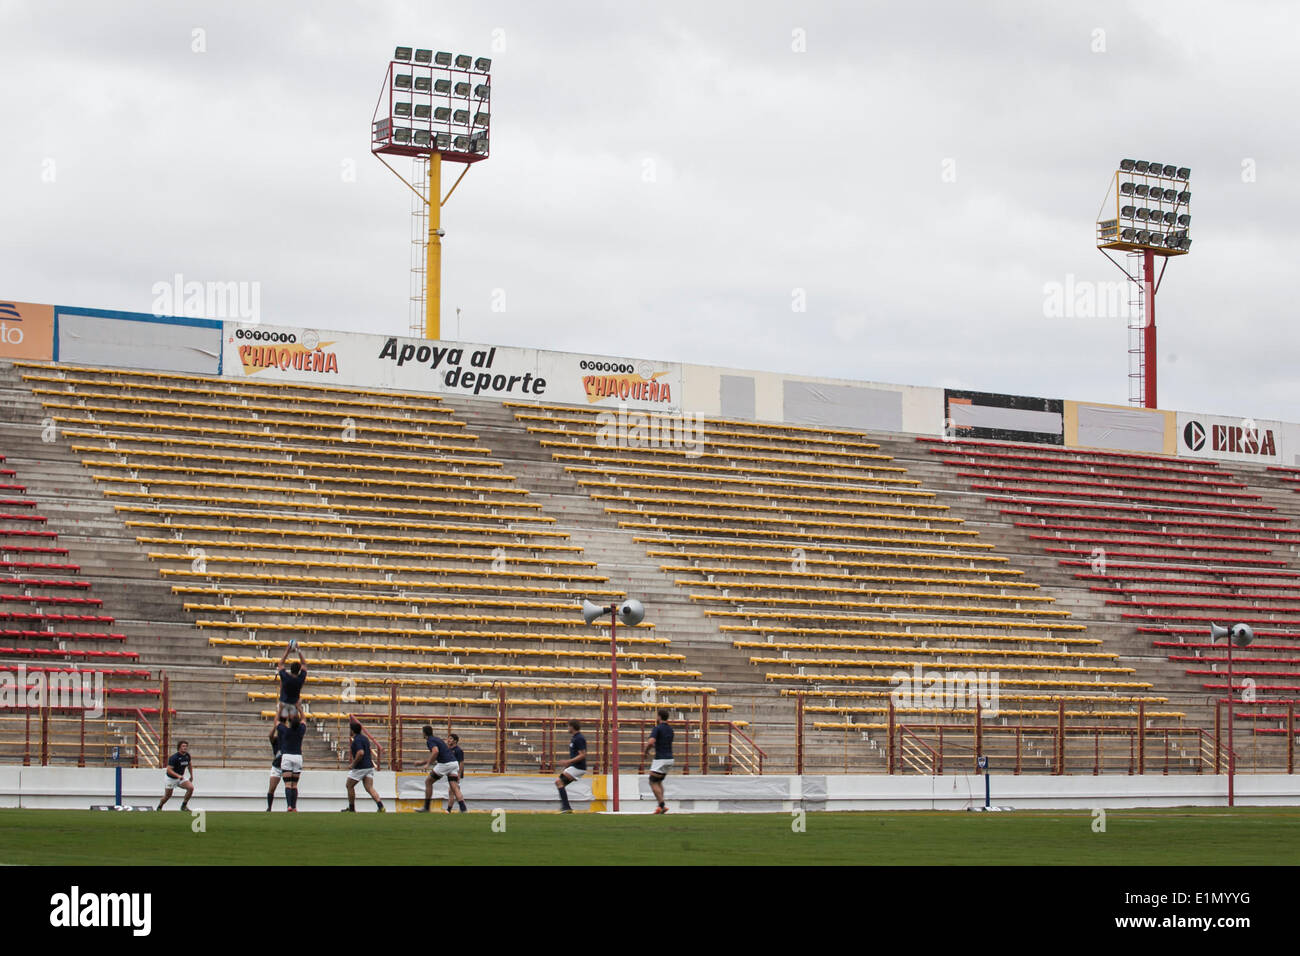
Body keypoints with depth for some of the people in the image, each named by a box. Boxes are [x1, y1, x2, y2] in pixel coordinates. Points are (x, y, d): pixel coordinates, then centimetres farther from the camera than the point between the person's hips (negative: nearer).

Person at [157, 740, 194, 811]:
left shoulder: (187, 756, -5)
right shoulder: (174, 757, -25)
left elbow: (189, 765, 17)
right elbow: (169, 770, -31)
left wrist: (191, 776, 16)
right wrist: (178, 776, -43)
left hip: (181, 778, 5)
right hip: (171, 778, -5)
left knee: (191, 787, -19)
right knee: (167, 796, 6)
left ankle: (184, 805, -4)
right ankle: (159, 807, 36)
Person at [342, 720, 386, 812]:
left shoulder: (357, 740, -14)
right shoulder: (364, 738, 14)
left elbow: (361, 753, -27)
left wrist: (353, 764, -18)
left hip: (360, 768, -8)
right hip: (369, 766, 8)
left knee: (350, 786, 11)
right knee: (369, 788, 0)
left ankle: (351, 808, 17)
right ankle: (381, 806, -18)